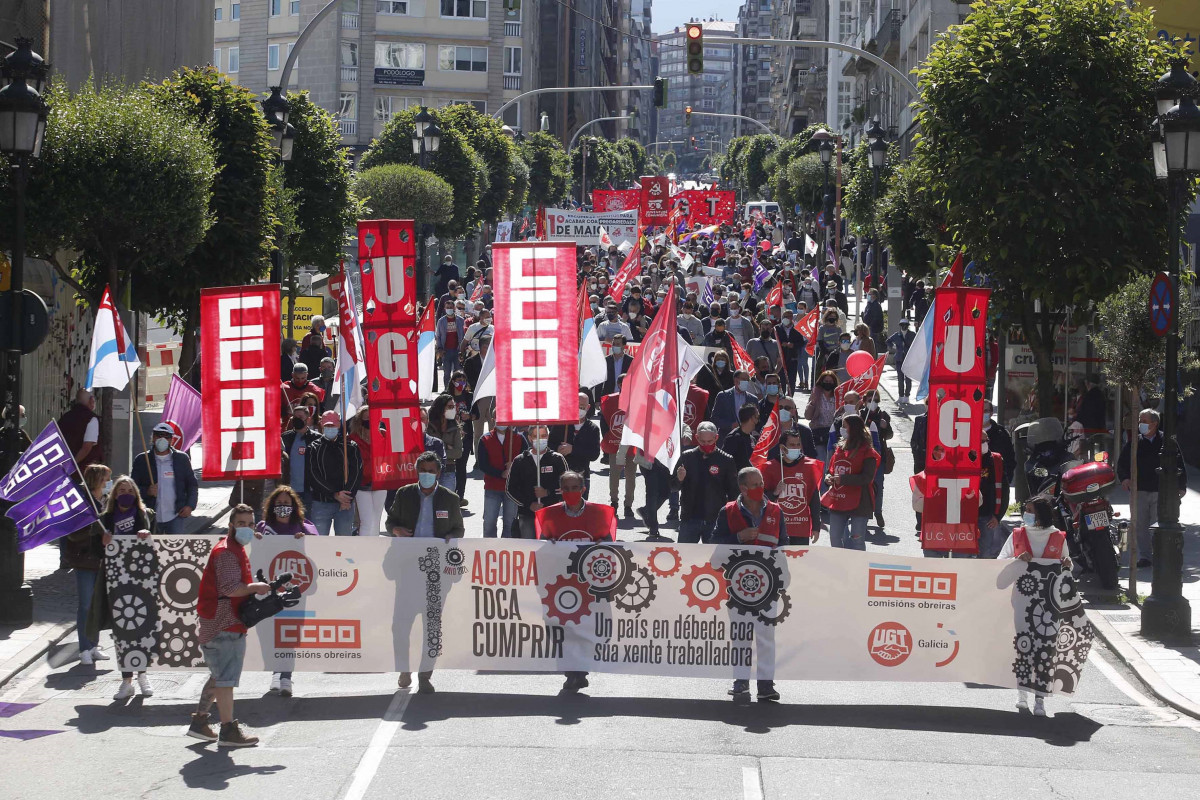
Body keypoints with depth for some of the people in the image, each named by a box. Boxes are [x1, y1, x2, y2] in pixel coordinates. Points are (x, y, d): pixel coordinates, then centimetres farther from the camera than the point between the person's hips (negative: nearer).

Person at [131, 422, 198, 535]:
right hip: (151, 518, 1)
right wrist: (146, 491, -16)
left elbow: (192, 485, 9)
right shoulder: (141, 460, 4)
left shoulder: (182, 459, 5)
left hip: (177, 517, -1)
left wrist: (190, 506, -5)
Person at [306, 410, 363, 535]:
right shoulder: (314, 449, 5)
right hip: (321, 503, -1)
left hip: (345, 504, 1)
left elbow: (356, 474, 1)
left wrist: (347, 498, -12)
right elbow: (313, 476, -3)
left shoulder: (351, 447, 8)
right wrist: (335, 494, -13)